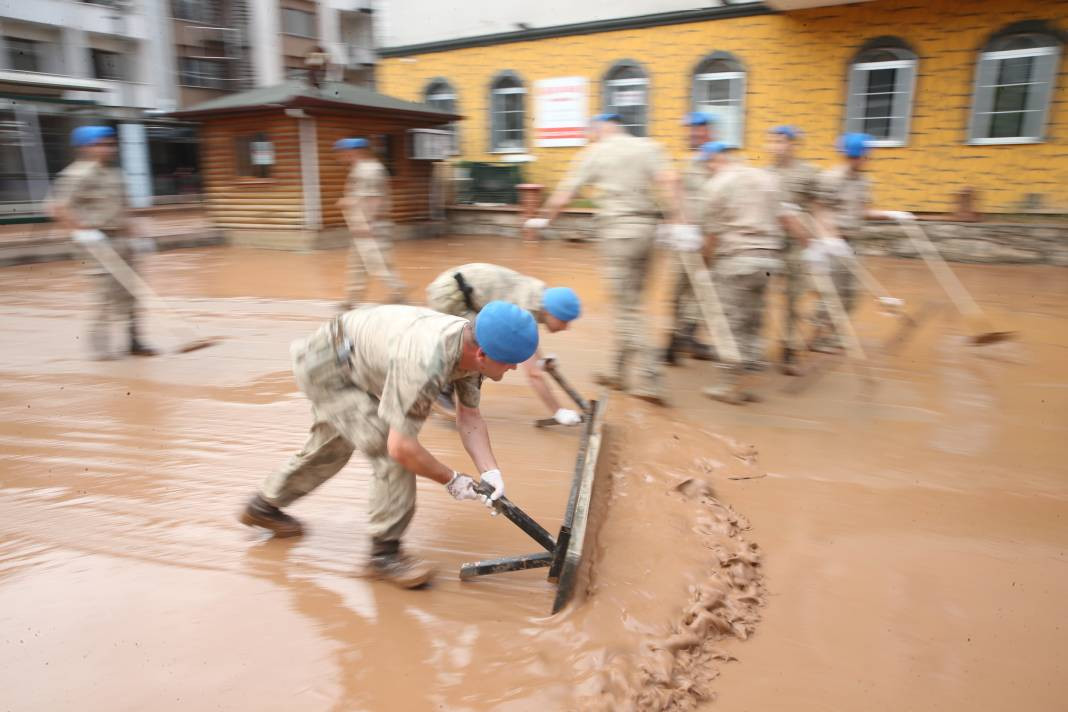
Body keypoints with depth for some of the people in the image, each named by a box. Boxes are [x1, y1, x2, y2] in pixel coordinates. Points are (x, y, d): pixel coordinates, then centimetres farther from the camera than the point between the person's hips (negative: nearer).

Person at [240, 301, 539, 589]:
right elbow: (401, 446, -35)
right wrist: (452, 480, -21)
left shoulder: (472, 343, -14)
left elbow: (468, 416, -5)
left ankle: (265, 506, 50)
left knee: (331, 449, 26)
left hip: (349, 362, 9)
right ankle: (384, 553, -3)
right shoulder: (425, 364, -41)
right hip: (325, 365, -9)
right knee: (391, 453, -19)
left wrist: (490, 471, -16)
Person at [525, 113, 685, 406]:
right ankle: (617, 371, 25)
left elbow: (564, 194, 8)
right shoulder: (648, 147, 10)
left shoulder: (593, 153, 4)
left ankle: (650, 381, -6)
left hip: (617, 230, -4)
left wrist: (544, 218, 24)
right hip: (646, 228, 4)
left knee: (627, 308, -1)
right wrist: (679, 223, -10)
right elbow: (668, 181, -6)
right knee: (630, 303, 14)